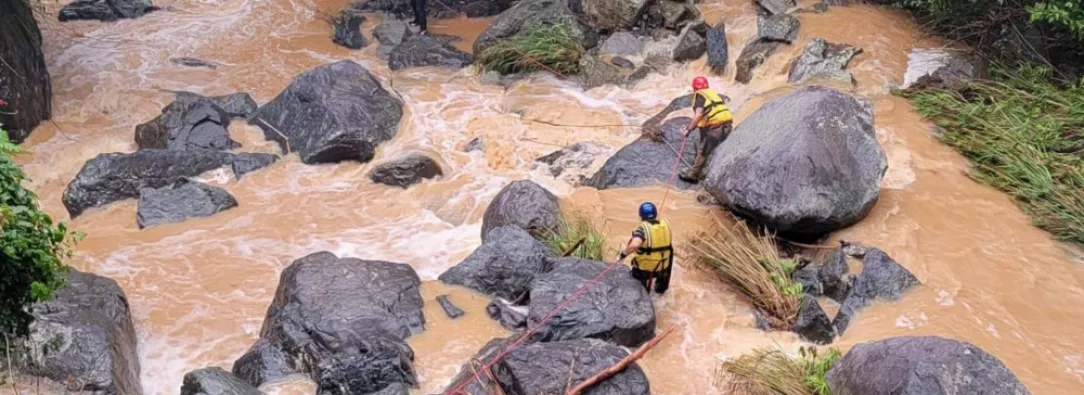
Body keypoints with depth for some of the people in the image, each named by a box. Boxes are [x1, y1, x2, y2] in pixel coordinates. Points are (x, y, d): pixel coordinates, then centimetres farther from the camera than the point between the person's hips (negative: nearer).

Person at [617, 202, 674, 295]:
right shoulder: (665, 224, -8)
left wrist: (623, 254, -25)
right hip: (662, 267, 4)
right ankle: (661, 287, 56)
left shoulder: (643, 228, -23)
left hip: (644, 268, -4)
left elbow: (634, 245, -39)